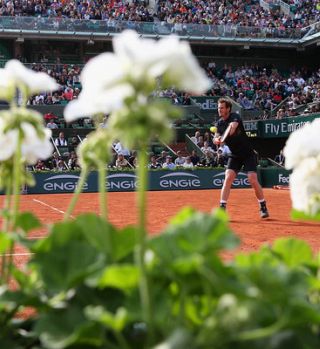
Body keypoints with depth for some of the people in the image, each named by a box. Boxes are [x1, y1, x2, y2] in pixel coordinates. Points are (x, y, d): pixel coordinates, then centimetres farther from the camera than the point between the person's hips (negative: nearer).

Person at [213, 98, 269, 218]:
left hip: (248, 154, -4)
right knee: (228, 179, -15)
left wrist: (231, 128, -60)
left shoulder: (235, 117, -15)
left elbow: (233, 126, -37)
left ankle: (263, 207, 7)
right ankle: (222, 207, -13)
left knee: (253, 180, -11)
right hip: (234, 156, 4)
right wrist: (216, 140, -30)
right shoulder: (219, 123, 2)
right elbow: (216, 137, -6)